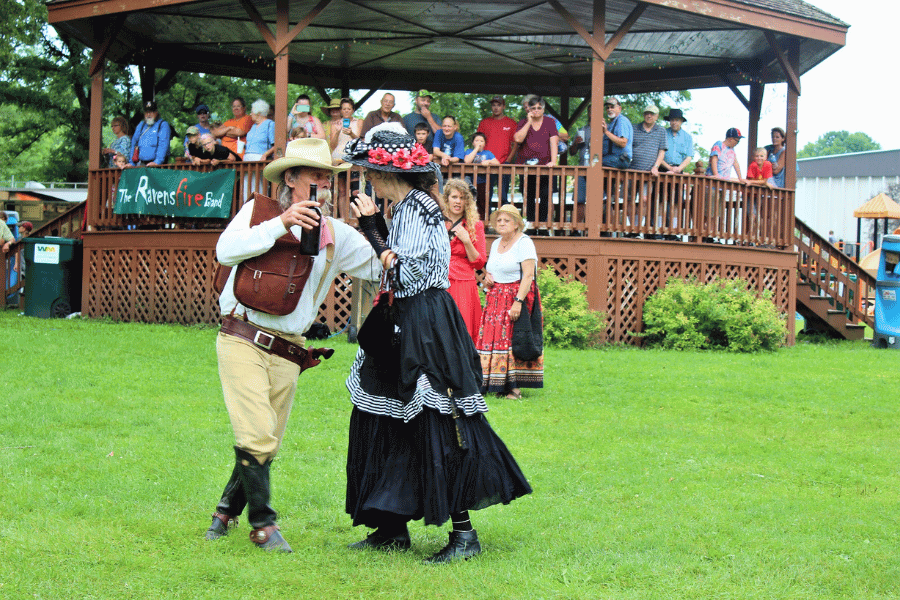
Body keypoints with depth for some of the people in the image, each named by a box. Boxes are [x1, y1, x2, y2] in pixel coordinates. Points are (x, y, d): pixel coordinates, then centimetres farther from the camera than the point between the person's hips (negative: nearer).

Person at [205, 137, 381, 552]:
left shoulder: (336, 235, 12)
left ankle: (228, 510, 27)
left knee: (267, 445, 6)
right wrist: (280, 224, -16)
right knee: (257, 435, -15)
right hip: (241, 340, -3)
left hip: (287, 353, 4)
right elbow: (226, 251, -10)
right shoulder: (259, 211, 6)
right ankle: (263, 523, -3)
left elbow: (384, 266, 8)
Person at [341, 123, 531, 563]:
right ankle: (394, 528, 18)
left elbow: (406, 276, -20)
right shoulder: (407, 207, 13)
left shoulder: (416, 209, -15)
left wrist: (373, 231, -15)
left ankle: (464, 533, -3)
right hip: (405, 327, 10)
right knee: (389, 424, 12)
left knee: (436, 428, -8)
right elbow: (398, 274, 10)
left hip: (426, 327, -10)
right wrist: (373, 226, 6)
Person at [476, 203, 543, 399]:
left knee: (514, 338, -11)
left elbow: (528, 275, -15)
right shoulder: (496, 244, 17)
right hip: (494, 299, 7)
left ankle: (515, 387, -9)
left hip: (516, 295, -7)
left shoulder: (524, 243, -7)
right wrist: (487, 278, 7)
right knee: (491, 337, 0)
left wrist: (518, 301, -23)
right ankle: (497, 384, 3)